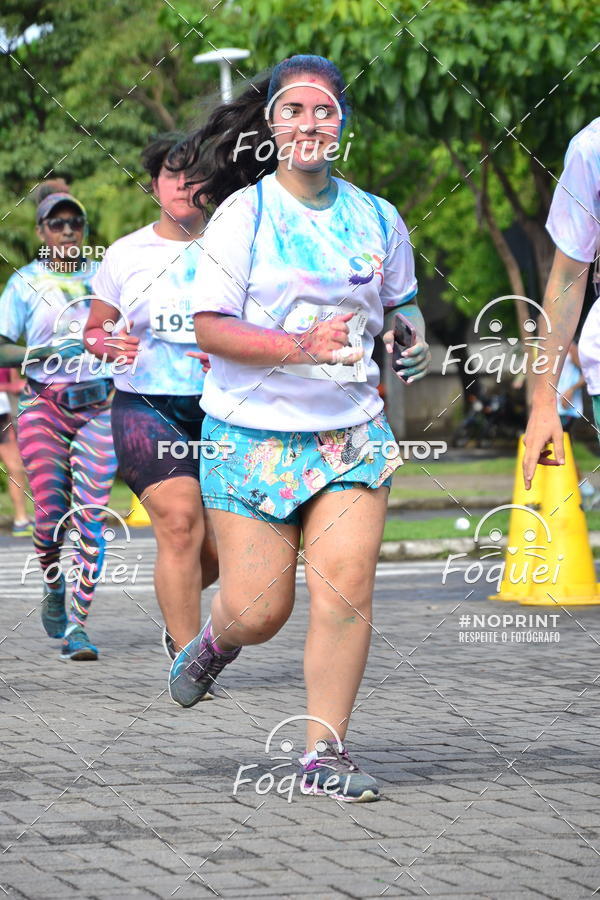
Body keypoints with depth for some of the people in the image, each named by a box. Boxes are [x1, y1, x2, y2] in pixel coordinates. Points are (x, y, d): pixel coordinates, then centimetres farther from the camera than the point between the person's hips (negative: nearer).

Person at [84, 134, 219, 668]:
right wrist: (107, 344, -8)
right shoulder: (126, 255, 7)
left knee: (219, 549, 0)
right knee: (180, 523, -19)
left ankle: (176, 617, 33)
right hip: (146, 407, -1)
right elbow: (94, 330, 15)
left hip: (219, 410, 1)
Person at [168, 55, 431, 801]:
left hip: (353, 430, 3)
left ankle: (325, 752, 0)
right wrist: (301, 347, -23)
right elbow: (210, 326, -11)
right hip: (253, 434, -3)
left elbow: (401, 303, 23)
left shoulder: (377, 219, 7)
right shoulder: (241, 215, -5)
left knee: (345, 588, -11)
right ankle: (215, 642, 36)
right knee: (260, 610, -1)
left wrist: (411, 340, 2)